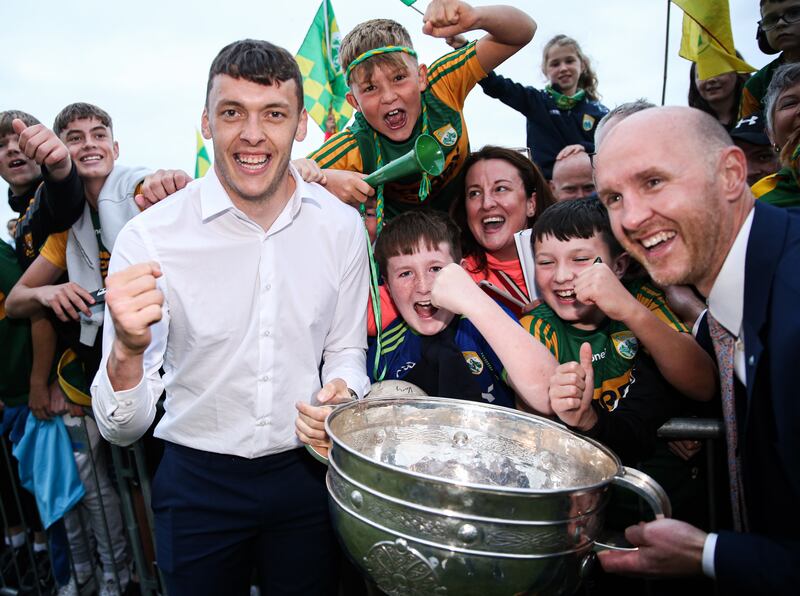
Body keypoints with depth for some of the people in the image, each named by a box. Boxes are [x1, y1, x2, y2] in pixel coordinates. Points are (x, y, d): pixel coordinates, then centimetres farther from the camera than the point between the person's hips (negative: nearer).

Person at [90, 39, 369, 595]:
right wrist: (127, 352, -36)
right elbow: (123, 429, -16)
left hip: (308, 472, 2)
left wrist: (341, 393, -16)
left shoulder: (342, 226, -9)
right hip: (197, 481, -1)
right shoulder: (148, 237, -17)